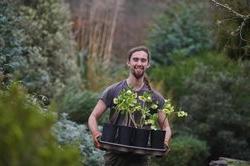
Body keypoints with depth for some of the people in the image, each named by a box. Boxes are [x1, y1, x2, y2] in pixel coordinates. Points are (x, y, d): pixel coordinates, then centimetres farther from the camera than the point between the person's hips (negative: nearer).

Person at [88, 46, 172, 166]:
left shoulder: (155, 97, 6)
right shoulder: (113, 91, 2)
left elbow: (165, 127, 11)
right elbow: (93, 117, 3)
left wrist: (165, 141, -12)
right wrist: (95, 132, -19)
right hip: (115, 156, -1)